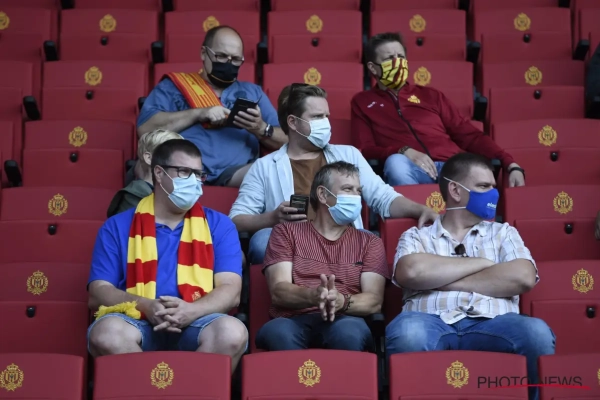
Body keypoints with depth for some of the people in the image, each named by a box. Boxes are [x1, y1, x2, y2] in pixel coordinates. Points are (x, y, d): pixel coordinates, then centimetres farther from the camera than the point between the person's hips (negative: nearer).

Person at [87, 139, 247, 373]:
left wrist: (191, 310, -18)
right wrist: (146, 306, -16)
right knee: (106, 332, -34)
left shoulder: (219, 226, 14)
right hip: (137, 323, 0)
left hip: (194, 324, 1)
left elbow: (230, 291, 3)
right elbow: (98, 292, 4)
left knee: (232, 332, -32)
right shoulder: (118, 227, 12)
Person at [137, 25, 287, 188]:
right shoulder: (173, 86, 17)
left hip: (234, 172, 1)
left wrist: (261, 129, -5)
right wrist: (198, 113, -6)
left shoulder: (252, 92, 25)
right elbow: (145, 128, 1)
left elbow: (285, 142, 17)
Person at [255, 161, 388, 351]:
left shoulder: (369, 242, 20)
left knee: (350, 331, -37)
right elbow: (278, 292, 2)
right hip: (294, 321, -1)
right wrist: (314, 296, -20)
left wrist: (342, 301, -18)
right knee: (277, 332, -38)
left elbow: (374, 301, 6)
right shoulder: (286, 232, 17)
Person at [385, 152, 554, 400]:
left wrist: (445, 281, 2)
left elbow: (523, 278, 4)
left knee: (537, 332, -32)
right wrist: (483, 262, 3)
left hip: (491, 325, 2)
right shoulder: (416, 236, 20)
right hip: (431, 323, -1)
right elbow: (410, 273, -4)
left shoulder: (503, 233, 25)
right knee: (407, 330, -38)